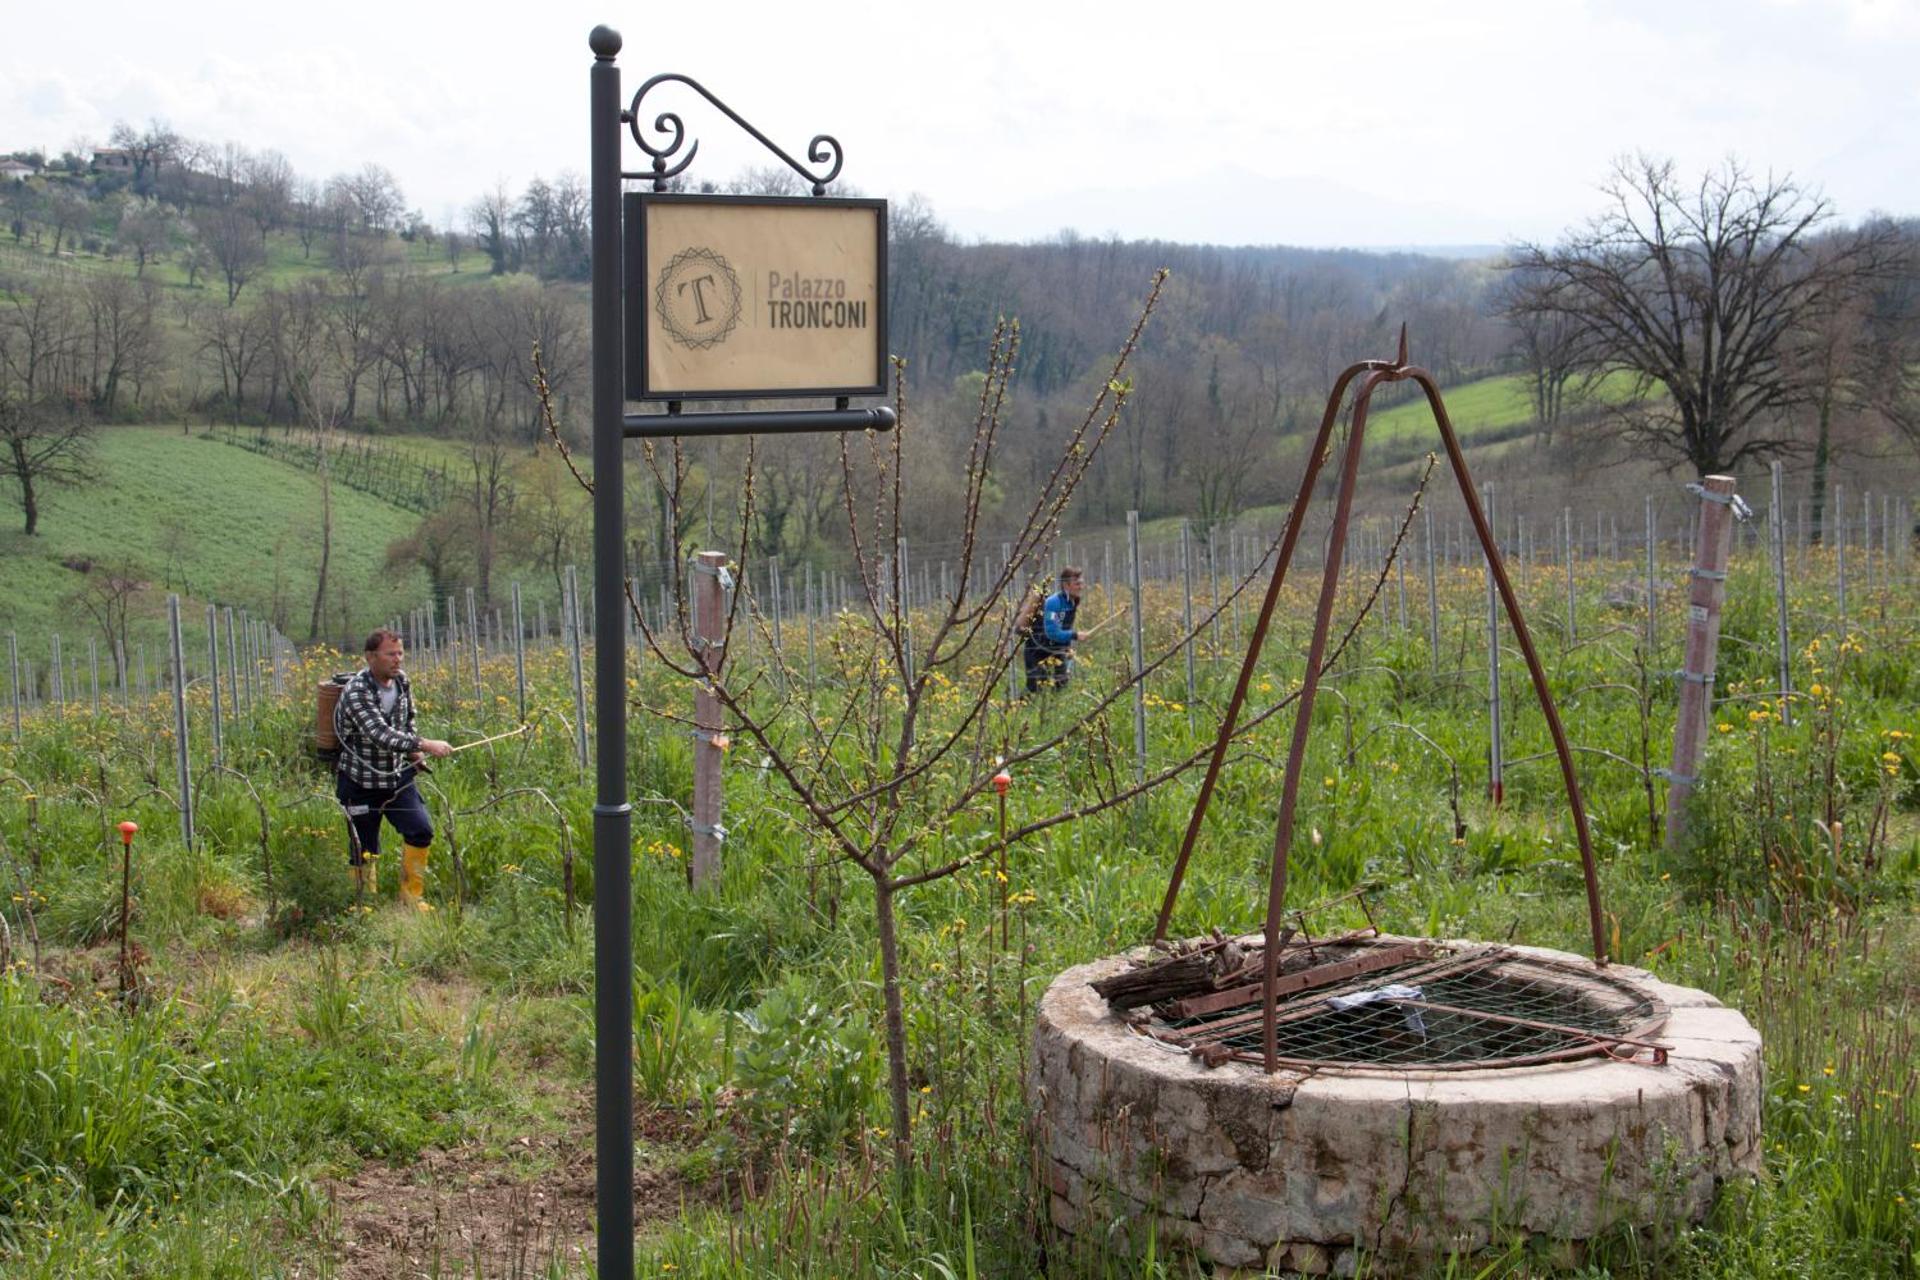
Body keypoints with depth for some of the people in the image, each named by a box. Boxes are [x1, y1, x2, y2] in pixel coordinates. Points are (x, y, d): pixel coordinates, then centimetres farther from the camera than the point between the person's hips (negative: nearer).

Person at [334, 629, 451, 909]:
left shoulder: (402, 681, 1)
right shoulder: (356, 692, -22)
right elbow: (380, 735, -36)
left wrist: (413, 751, 6)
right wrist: (424, 744, -45)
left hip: (397, 776, 5)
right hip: (361, 783, -5)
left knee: (421, 830, -9)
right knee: (364, 848, 3)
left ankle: (412, 896, 6)